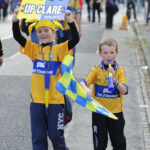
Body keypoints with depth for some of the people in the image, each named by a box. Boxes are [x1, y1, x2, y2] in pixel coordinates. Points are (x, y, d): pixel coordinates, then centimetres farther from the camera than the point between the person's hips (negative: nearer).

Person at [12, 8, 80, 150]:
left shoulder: (59, 49, -2)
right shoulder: (34, 49, 7)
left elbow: (75, 39, -16)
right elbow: (18, 37, -3)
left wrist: (70, 21, -27)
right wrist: (15, 19, -17)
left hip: (55, 100, -3)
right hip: (36, 100, 3)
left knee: (56, 135, 6)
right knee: (38, 137, 8)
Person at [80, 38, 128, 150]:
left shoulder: (120, 70, -2)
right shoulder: (96, 70, -3)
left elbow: (124, 91, -11)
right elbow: (83, 83, -13)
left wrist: (114, 79, -25)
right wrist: (86, 90, -36)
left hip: (116, 111, 1)